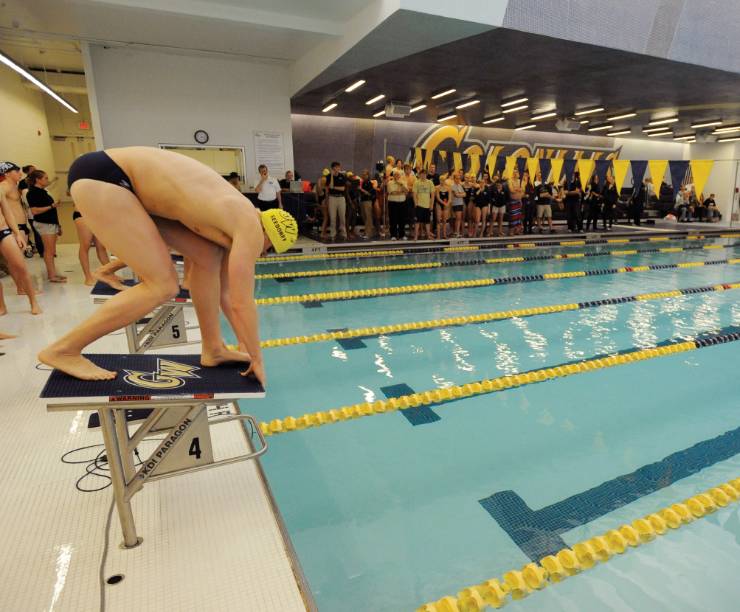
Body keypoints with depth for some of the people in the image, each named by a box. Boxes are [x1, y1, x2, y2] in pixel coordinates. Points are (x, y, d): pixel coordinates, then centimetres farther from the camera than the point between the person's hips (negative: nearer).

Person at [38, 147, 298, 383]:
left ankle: (213, 349, 13)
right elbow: (242, 303, -15)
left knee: (209, 256, 5)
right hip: (101, 175, -10)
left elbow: (226, 293, 16)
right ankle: (63, 350, 0)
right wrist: (257, 358, -3)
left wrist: (245, 345, 21)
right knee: (163, 286, -12)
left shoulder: (233, 224, 11)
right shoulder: (251, 228, -16)